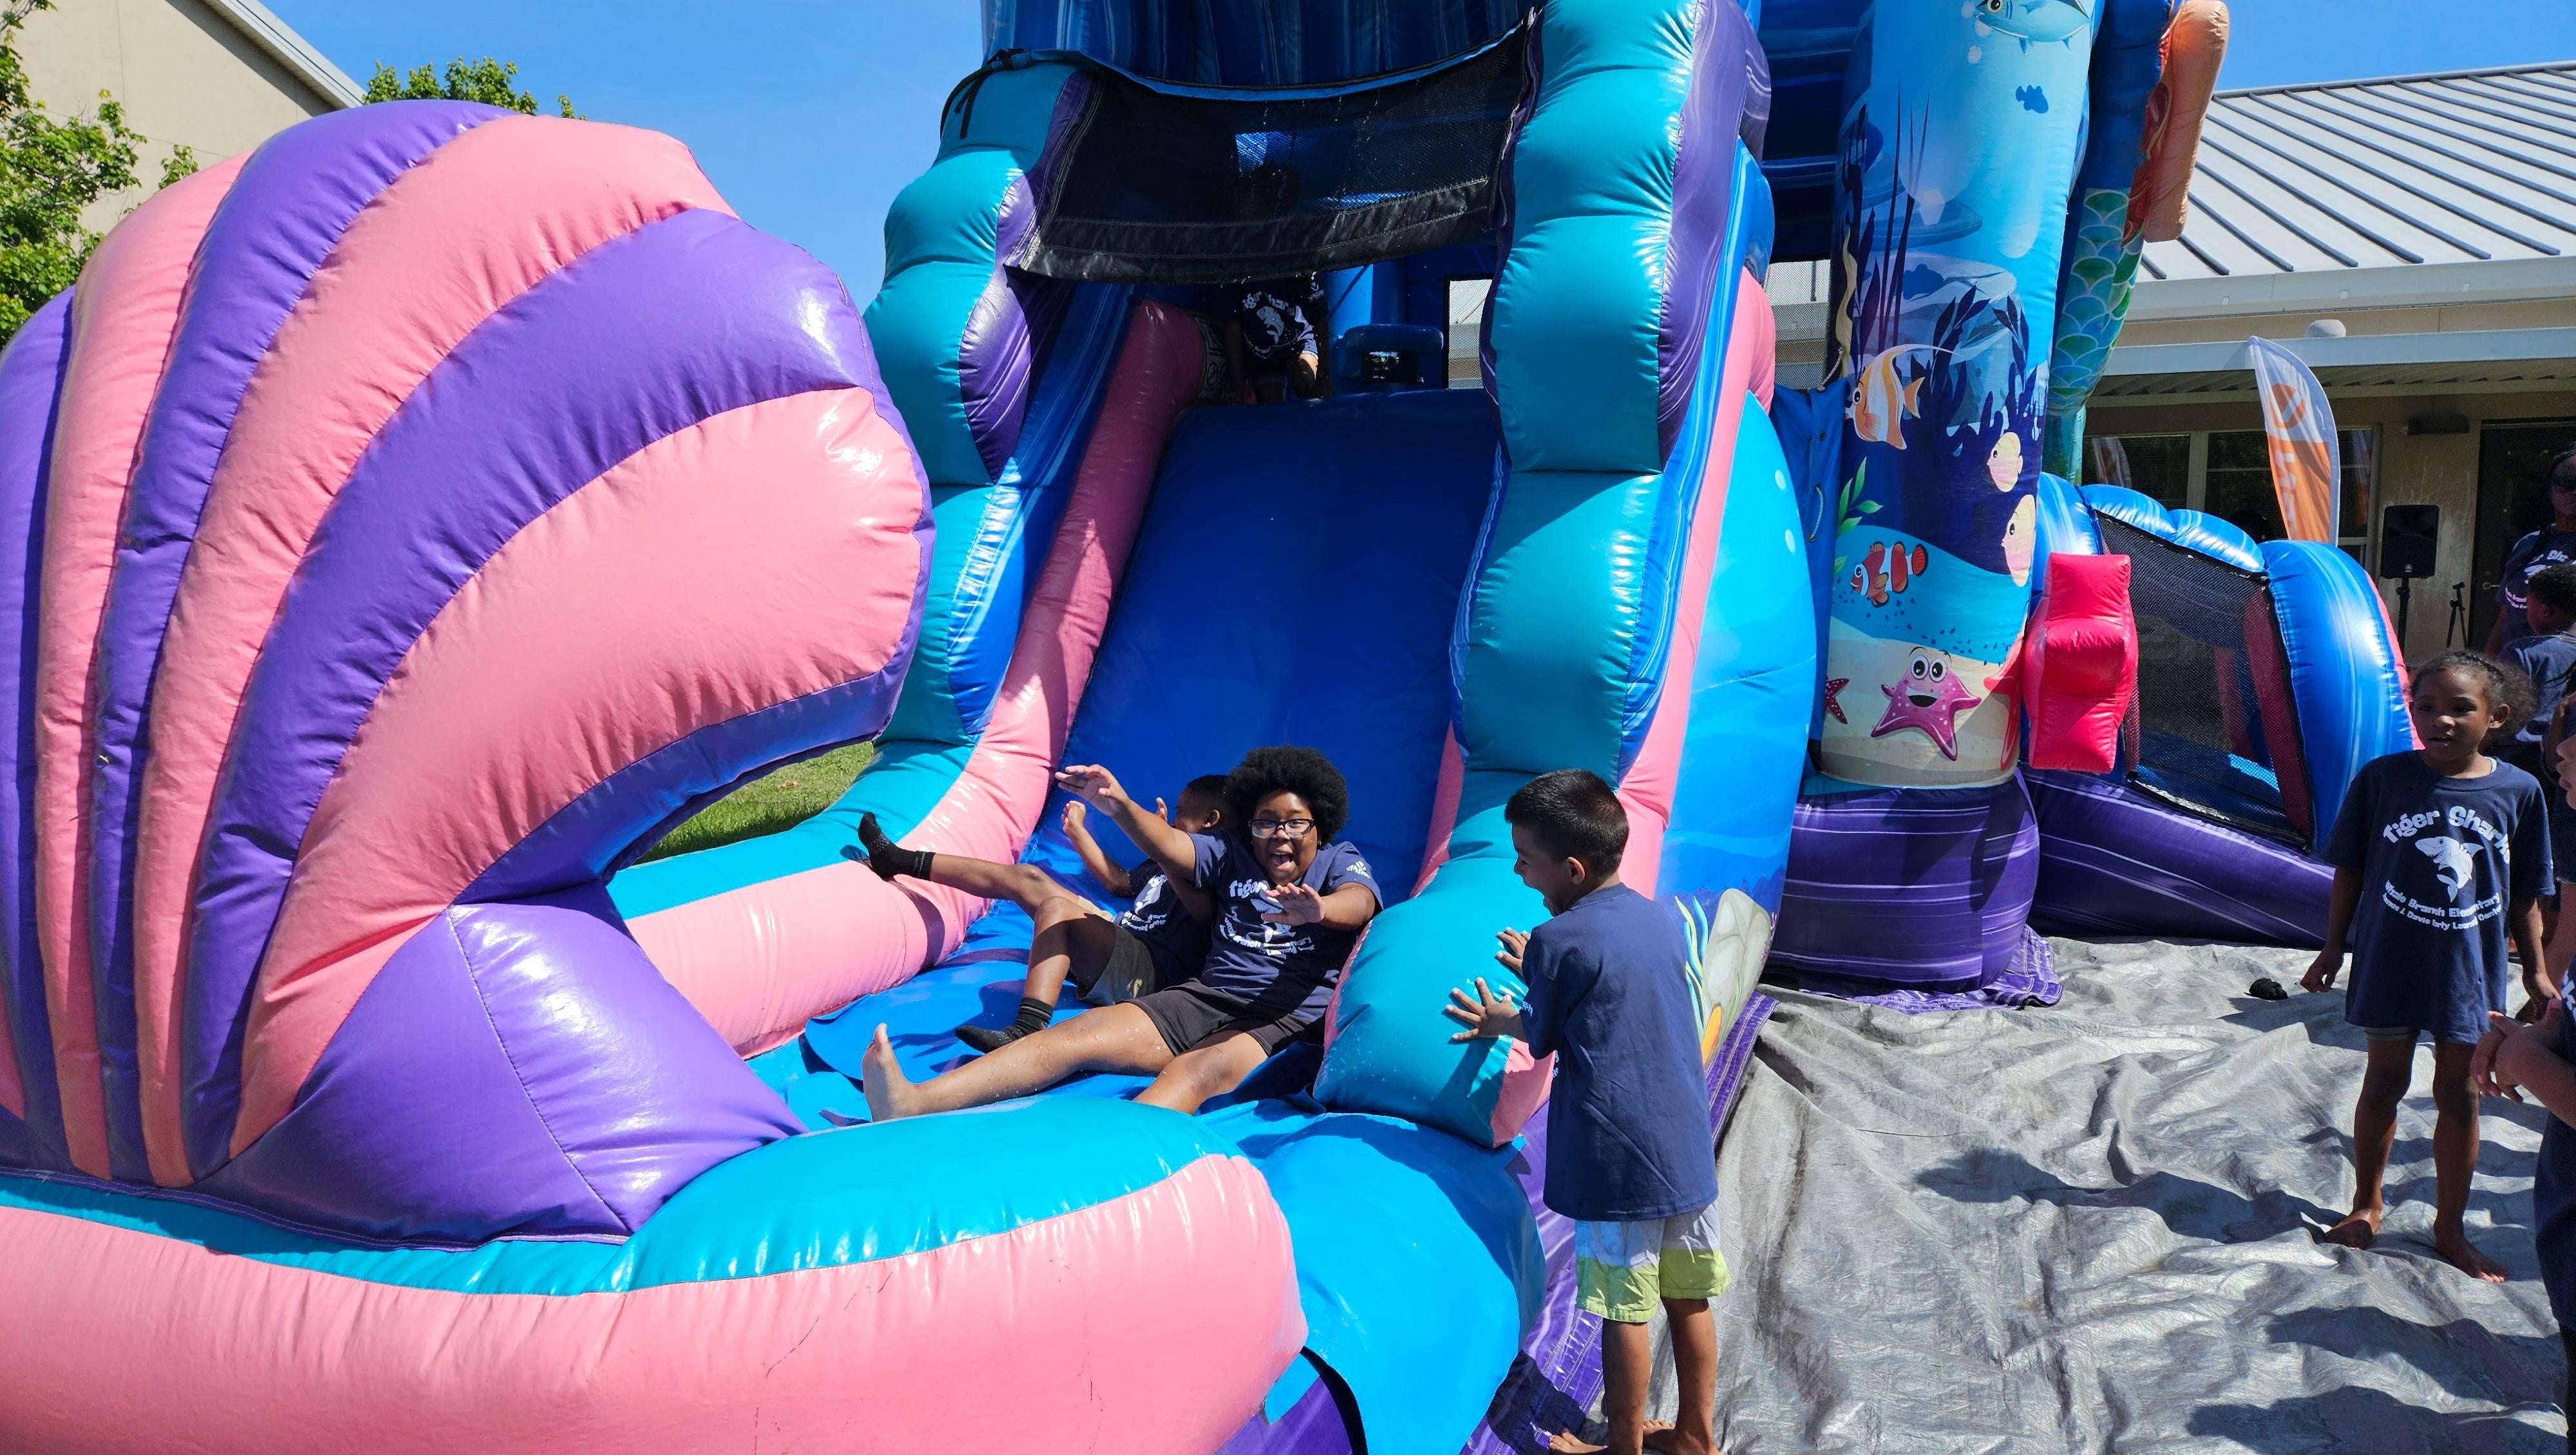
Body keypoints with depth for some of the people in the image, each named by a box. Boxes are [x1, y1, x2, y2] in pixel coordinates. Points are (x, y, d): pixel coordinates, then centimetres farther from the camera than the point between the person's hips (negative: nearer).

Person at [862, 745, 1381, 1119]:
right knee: (1080, 1034, -17)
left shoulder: (1341, 861, 9)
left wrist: (1318, 909, -40)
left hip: (1291, 1019, -4)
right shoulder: (1232, 854, 20)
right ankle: (914, 1102, -33)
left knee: (1197, 1071, -36)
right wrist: (1121, 808, -19)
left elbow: (1360, 903, -14)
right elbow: (1170, 848, 4)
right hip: (1206, 997, 5)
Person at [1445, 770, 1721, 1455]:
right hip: (1687, 1148, 7)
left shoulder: (1557, 941, -14)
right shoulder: (1664, 919, 6)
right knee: (1689, 1298, 16)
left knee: (1626, 1312, 6)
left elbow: (1542, 1039, 1)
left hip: (1616, 1162, -7)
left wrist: (1503, 1021, 20)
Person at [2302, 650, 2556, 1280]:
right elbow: (2350, 869, -1)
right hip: (2391, 961, -1)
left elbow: (2525, 894, 4)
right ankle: (2366, 1204, 31)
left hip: (2471, 968, 1)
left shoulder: (2518, 791, -6)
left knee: (2459, 1093, 10)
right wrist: (2334, 947, 2)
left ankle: (2450, 1228, 25)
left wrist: (2537, 972, 8)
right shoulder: (2383, 778, -9)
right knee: (2385, 1080, 12)